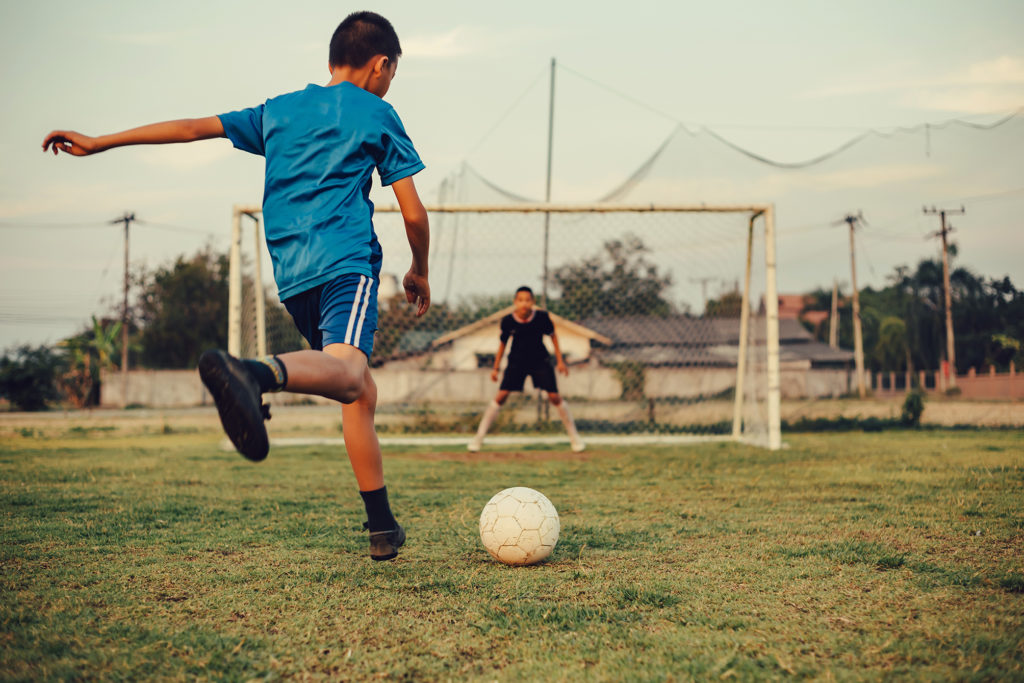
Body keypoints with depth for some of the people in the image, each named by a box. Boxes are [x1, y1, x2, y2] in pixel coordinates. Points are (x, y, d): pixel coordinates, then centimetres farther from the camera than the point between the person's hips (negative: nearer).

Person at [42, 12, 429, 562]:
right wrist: (420, 271, 25)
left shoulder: (278, 111, 24)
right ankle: (255, 373, -61)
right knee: (346, 371, -30)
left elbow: (191, 127, 24)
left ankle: (383, 527, 11)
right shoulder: (376, 114, 11)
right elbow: (414, 213, 7)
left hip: (291, 275, 6)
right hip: (346, 261, -6)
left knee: (359, 393, 14)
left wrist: (97, 144, 29)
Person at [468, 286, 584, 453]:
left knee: (554, 397, -6)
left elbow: (553, 336, 1)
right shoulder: (508, 321, -15)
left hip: (540, 361, 0)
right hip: (516, 362, 0)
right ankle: (479, 436, 0)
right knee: (501, 395, -10)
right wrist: (496, 367, 4)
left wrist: (560, 360, 2)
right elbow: (503, 343, 2)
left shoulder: (542, 317, -17)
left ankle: (574, 436, 10)